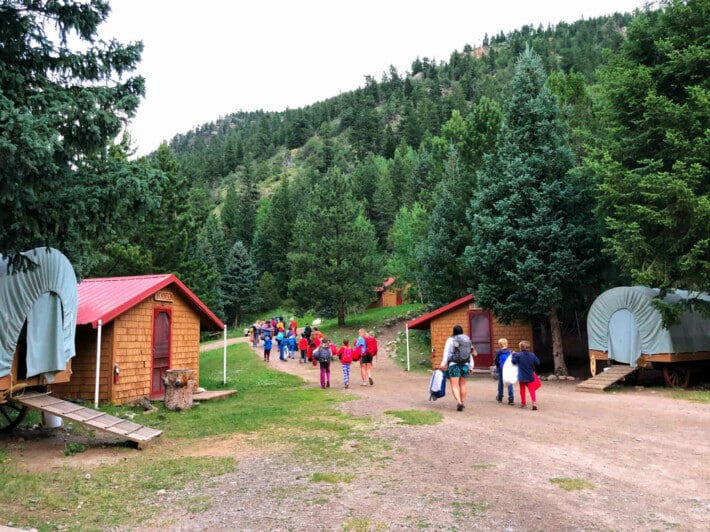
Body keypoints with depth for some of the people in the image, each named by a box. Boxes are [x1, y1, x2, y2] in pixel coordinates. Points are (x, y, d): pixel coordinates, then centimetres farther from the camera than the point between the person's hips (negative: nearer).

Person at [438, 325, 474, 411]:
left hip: (454, 365, -4)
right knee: (462, 385, 16)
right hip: (465, 365, 4)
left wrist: (443, 364, -3)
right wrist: (471, 367, 16)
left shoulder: (450, 340, -3)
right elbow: (470, 355, 11)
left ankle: (459, 402, -23)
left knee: (454, 386, -6)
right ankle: (463, 402, 22)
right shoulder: (467, 340, 11)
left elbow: (446, 353, -6)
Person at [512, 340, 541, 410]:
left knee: (522, 390, 14)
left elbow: (514, 361, -7)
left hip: (521, 376, -2)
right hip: (530, 376, 2)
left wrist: (514, 355, 6)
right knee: (531, 389, 6)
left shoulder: (518, 355, -14)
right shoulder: (532, 355, -5)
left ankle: (523, 403, 22)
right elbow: (537, 362, -1)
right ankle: (534, 402, -10)